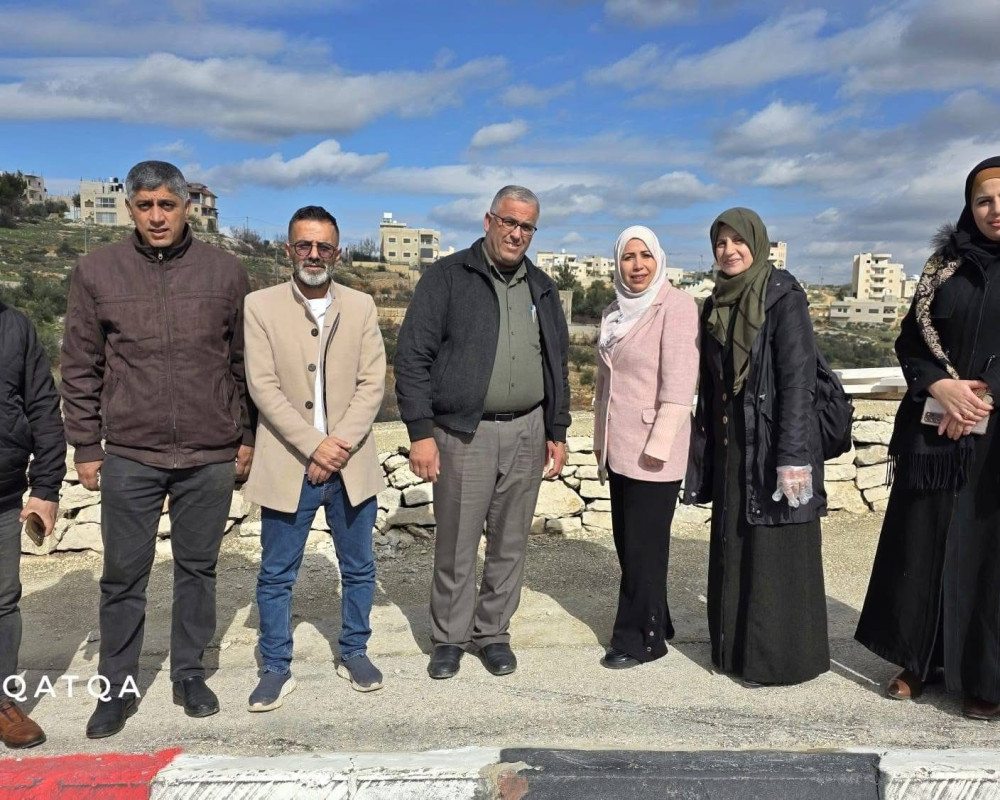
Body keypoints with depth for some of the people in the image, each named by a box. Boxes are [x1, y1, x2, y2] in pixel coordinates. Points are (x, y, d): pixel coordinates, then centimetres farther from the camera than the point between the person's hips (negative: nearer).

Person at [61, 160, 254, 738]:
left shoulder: (225, 272, 1)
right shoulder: (97, 272, 1)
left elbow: (245, 363, 6)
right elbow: (81, 368, 5)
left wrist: (247, 436, 6)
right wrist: (86, 447, 3)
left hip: (210, 456, 0)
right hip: (129, 456, 0)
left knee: (198, 568, 12)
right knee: (124, 576, 8)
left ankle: (190, 674, 29)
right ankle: (118, 687, 24)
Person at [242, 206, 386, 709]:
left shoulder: (361, 307, 5)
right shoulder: (260, 306, -1)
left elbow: (372, 384, -2)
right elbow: (263, 386, -8)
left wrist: (339, 445, -13)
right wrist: (313, 445, -16)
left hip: (351, 463, 2)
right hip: (288, 465, -2)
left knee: (358, 568, 13)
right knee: (276, 575, 8)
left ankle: (354, 653, 32)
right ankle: (276, 668, 24)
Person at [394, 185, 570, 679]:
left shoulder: (541, 289, 13)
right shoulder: (447, 278, -3)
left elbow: (557, 364, 18)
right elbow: (412, 356, -7)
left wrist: (557, 432, 13)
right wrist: (420, 432, -13)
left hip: (526, 432, 4)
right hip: (463, 432, -4)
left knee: (510, 543, 11)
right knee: (456, 545, 5)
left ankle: (492, 633, 27)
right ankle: (450, 637, 23)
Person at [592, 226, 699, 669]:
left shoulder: (676, 305, -10)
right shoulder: (614, 312, 12)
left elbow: (679, 381, -17)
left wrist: (659, 443, -20)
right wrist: (600, 437, 17)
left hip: (653, 449, -7)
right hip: (619, 447, 7)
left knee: (644, 545, 1)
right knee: (626, 541, 12)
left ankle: (641, 638, 14)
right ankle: (652, 623, 28)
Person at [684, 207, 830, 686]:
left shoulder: (783, 297, -9)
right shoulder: (717, 304, 10)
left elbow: (799, 379, -15)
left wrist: (793, 457, -20)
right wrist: (703, 451, 10)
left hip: (772, 445, -7)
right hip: (729, 447, 7)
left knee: (776, 554, 1)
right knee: (732, 551, 13)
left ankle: (781, 658, 14)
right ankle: (734, 646, 26)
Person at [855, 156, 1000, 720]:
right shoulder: (946, 267, 9)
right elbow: (910, 339, 5)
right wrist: (941, 386, -12)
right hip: (935, 431, 3)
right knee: (924, 544, 8)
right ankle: (921, 659, 22)